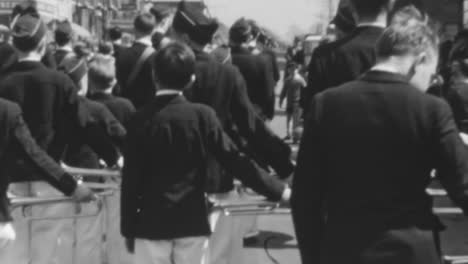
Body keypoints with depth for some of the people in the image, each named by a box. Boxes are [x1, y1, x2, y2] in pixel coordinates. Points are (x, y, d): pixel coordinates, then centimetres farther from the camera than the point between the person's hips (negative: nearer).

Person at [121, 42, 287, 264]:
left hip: (152, 221, -1)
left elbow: (131, 179, -5)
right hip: (192, 220, 2)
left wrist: (128, 228, 3)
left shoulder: (141, 119, -7)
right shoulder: (202, 115, -5)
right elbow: (234, 159, -6)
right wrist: (278, 190, 0)